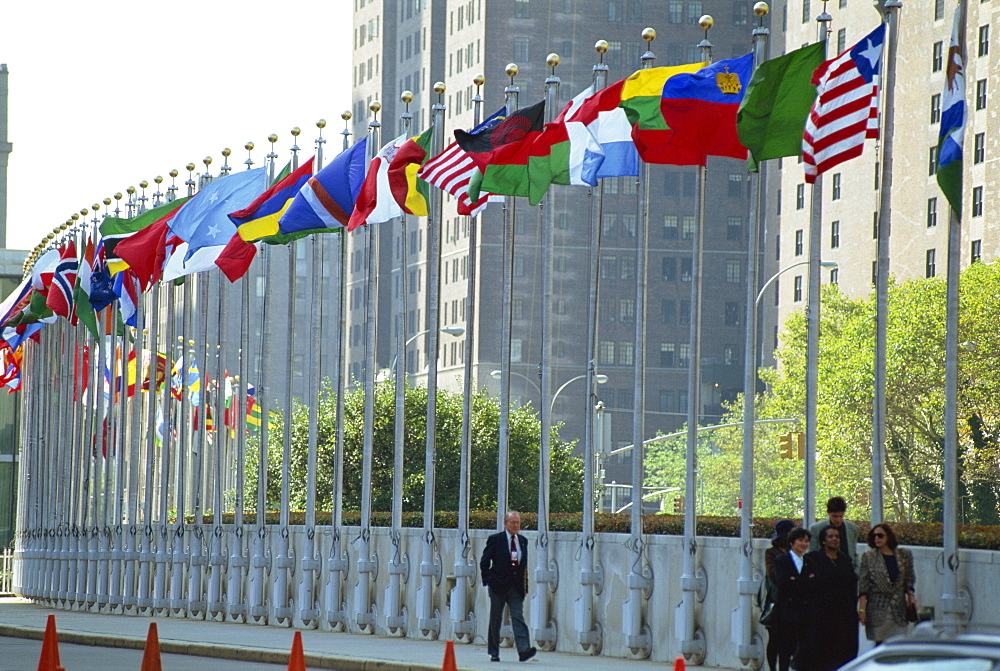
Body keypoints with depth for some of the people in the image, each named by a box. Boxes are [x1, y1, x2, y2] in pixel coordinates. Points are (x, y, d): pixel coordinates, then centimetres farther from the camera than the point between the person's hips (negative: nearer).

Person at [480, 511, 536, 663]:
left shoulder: (523, 541, 11)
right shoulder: (495, 540, -2)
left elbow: (524, 564, 15)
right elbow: (484, 562, 0)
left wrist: (525, 585, 8)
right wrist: (487, 581, -7)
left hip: (516, 587, 3)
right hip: (499, 586, -3)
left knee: (518, 617, -11)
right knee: (495, 620, 5)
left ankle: (524, 650, -23)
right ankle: (493, 653, 14)